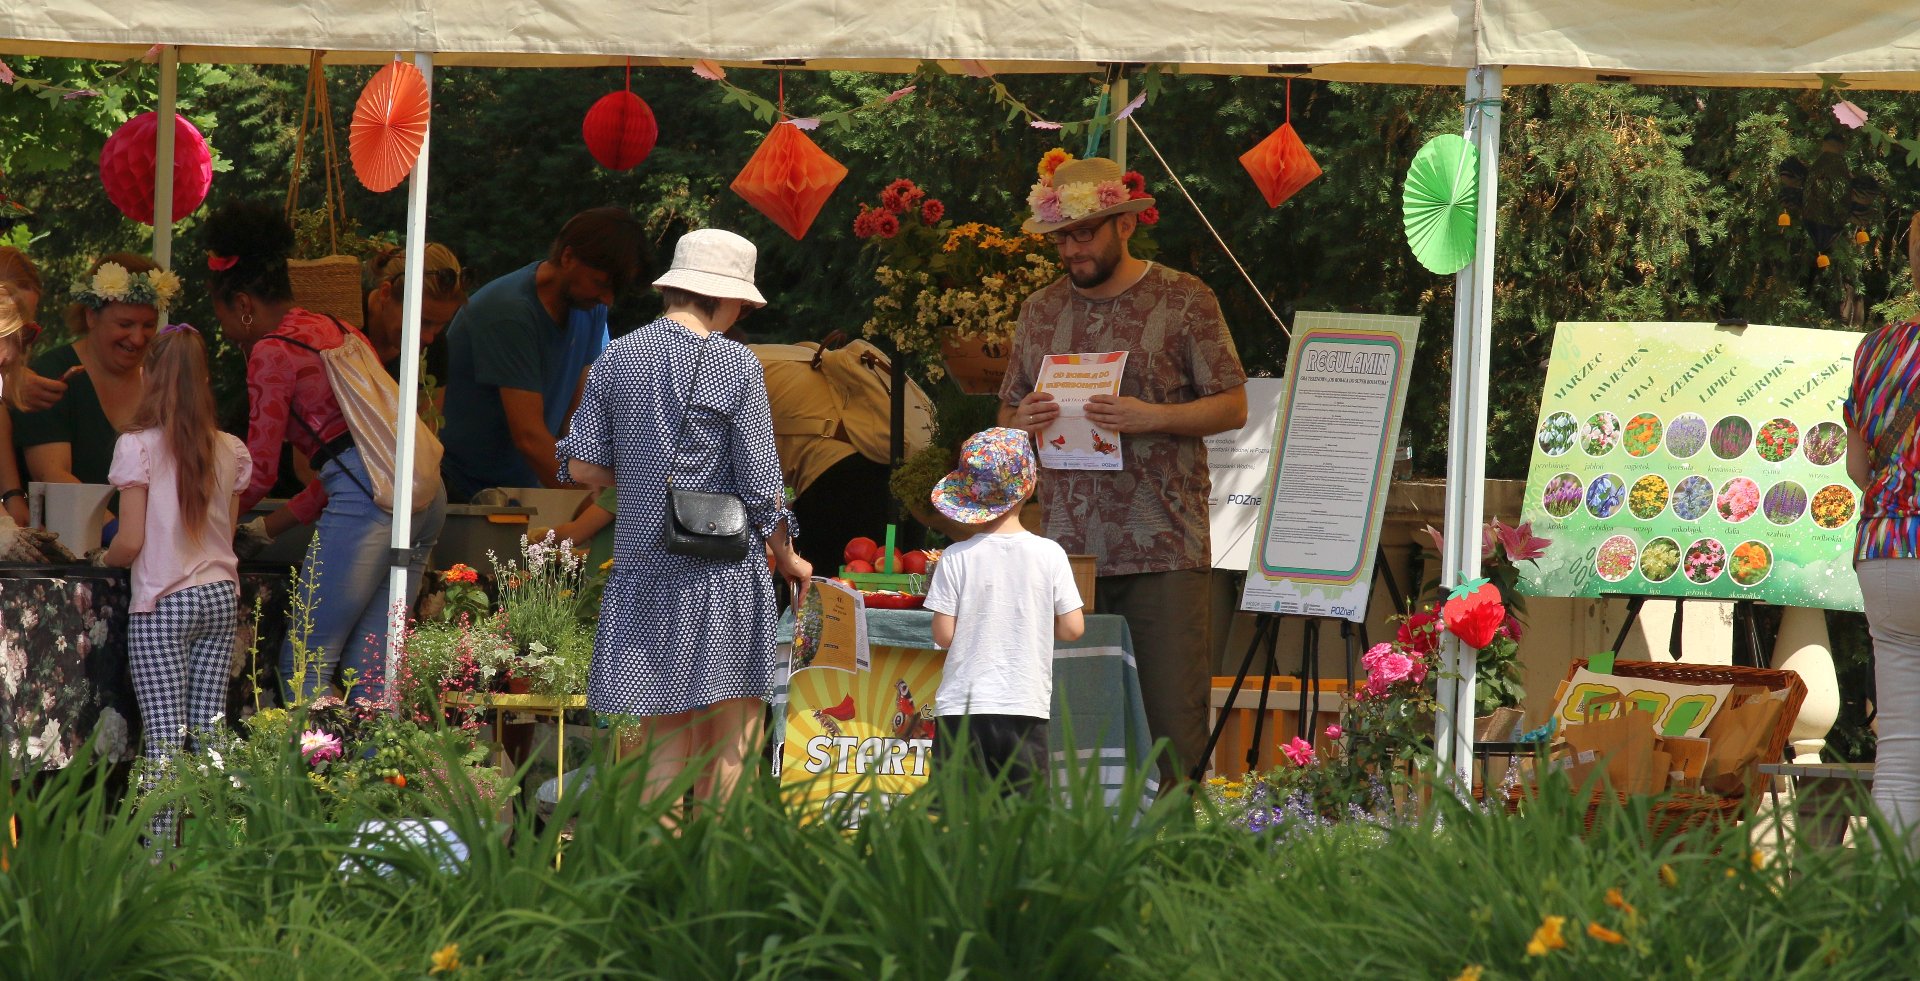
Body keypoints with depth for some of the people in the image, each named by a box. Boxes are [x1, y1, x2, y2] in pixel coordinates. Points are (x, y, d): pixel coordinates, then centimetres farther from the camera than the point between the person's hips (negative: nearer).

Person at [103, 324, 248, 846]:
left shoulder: (138, 447, -9)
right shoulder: (230, 452, 4)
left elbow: (130, 542, -9)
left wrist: (104, 559, 11)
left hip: (163, 604, -5)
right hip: (221, 597, 5)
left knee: (165, 737, -7)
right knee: (210, 734, 6)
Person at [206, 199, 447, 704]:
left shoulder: (273, 351, -1)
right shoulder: (336, 329, 24)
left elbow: (259, 472, 0)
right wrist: (267, 528, 30)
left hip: (368, 500, -8)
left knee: (305, 662, -3)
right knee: (369, 663, 9)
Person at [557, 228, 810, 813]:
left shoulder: (616, 359, 5)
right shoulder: (736, 366, -7)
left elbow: (581, 466, 5)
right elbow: (760, 484, -7)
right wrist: (789, 561, 8)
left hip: (643, 565, 4)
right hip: (722, 568, -4)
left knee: (662, 737, 9)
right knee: (730, 742, 2)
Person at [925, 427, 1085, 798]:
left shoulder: (955, 558, -3)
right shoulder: (1049, 555, -1)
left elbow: (943, 635, -4)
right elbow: (1073, 628, 1)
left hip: (961, 707, -1)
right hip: (1027, 705, 1)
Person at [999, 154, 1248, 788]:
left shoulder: (1184, 301, 2)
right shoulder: (1040, 311, 15)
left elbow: (1232, 407, 1)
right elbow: (1007, 415, 21)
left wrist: (1151, 417, -15)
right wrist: (1022, 423, -3)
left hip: (1163, 550, -4)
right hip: (1069, 548, 4)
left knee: (1173, 720, -7)